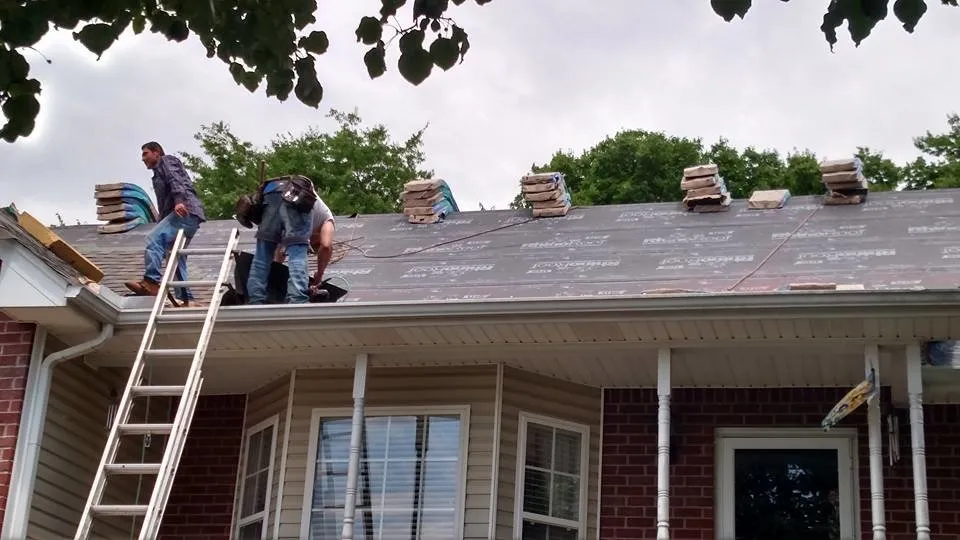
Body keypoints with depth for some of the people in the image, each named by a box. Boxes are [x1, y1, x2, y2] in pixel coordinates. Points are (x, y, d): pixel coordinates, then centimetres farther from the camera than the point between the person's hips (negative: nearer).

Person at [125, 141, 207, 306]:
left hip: (185, 211, -11)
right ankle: (186, 299, -3)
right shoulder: (159, 171, 40)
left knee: (154, 238, -27)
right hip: (189, 218, 11)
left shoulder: (167, 161, 12)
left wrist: (179, 200, -27)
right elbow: (164, 205, 35)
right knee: (177, 259, 4)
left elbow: (176, 181, -10)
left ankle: (151, 282, -41)